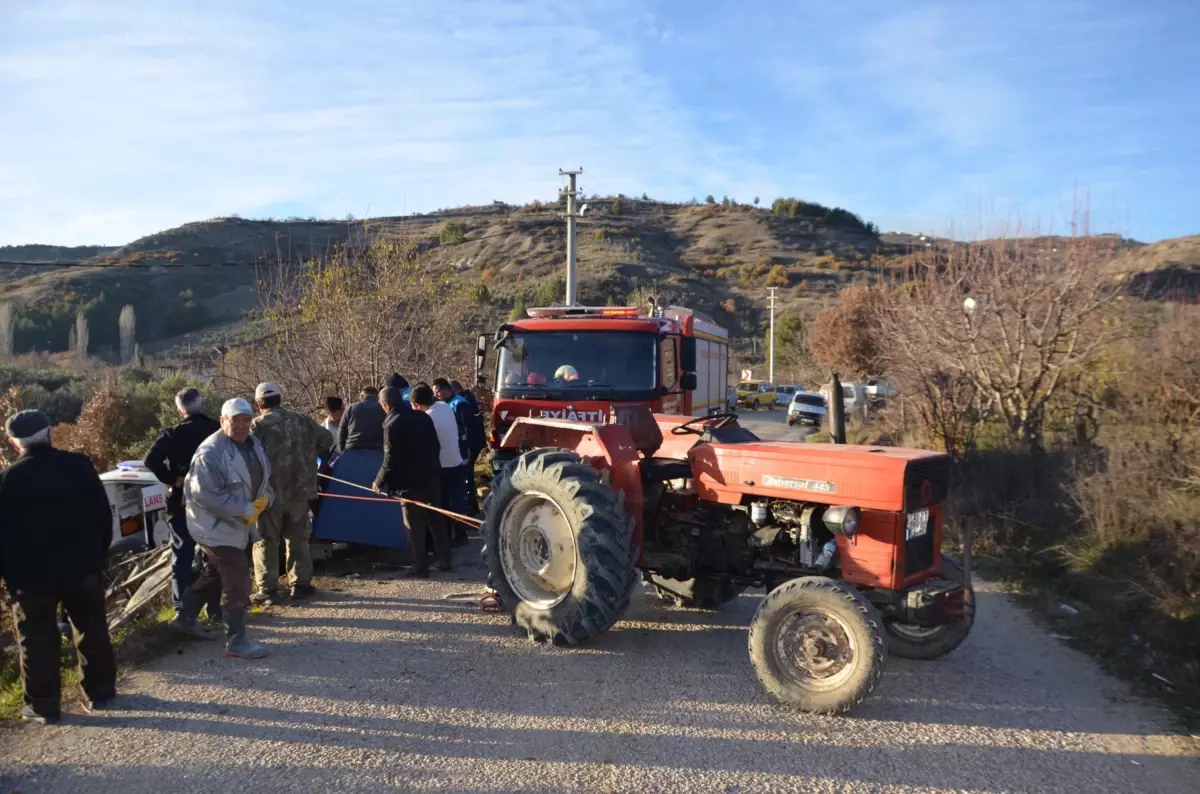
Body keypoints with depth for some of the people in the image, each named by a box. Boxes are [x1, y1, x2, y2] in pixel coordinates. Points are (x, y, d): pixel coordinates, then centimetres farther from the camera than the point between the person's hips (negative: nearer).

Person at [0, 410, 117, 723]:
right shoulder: (80, 465, -5)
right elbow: (103, 516, 0)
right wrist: (100, 556, 10)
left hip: (32, 574, -2)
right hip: (83, 567, 2)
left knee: (38, 639, 10)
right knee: (91, 630, 14)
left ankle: (43, 705, 15)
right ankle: (99, 692, 22)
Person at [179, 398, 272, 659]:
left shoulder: (253, 444, 4)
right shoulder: (211, 452, -24)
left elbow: (263, 478, 16)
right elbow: (205, 494, -29)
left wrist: (265, 498, -7)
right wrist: (245, 510, -26)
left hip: (238, 524, 10)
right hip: (216, 525, -10)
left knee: (216, 573, 25)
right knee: (238, 582, -9)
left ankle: (187, 617, 44)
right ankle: (236, 641, 1)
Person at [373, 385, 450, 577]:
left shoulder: (392, 425, -16)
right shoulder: (422, 416, 4)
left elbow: (390, 460, -16)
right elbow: (436, 446, 10)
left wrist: (379, 482, -3)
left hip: (411, 482, -7)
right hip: (431, 476, 7)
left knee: (415, 526, 2)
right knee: (435, 519, 16)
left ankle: (421, 567, 5)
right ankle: (444, 560, 20)